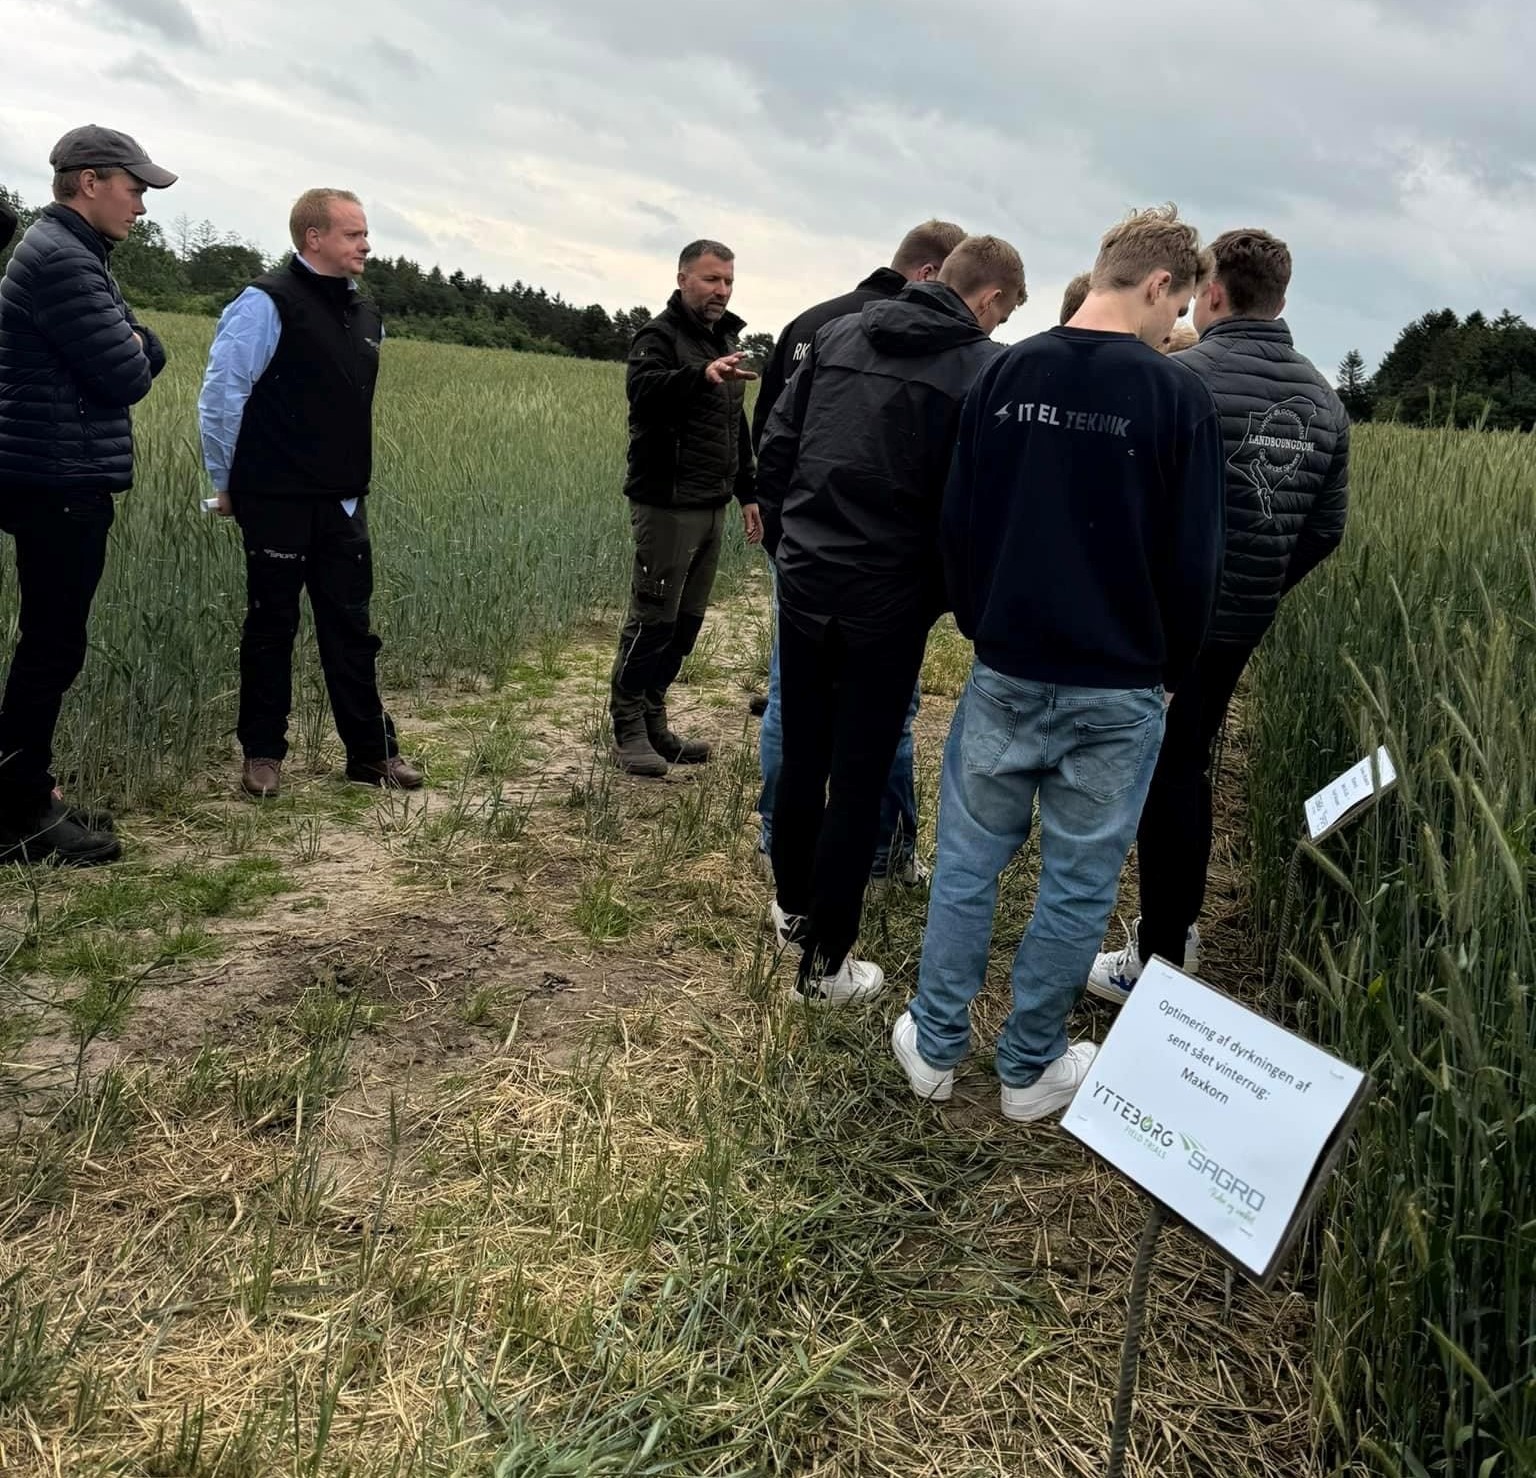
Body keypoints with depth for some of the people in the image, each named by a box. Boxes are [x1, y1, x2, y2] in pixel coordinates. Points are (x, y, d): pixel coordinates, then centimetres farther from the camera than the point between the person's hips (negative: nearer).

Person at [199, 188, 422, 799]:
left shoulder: (365, 316, 12)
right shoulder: (268, 303, -10)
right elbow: (220, 393, -11)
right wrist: (227, 482, -5)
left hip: (343, 502, 6)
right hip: (277, 500, -6)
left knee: (350, 628, 9)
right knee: (272, 627, 5)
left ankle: (372, 750, 16)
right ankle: (261, 753, 17)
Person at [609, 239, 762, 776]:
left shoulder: (725, 341, 19)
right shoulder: (659, 336, -7)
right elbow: (642, 390, -30)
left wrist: (747, 494, 23)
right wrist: (703, 374, -46)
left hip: (711, 507, 8)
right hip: (666, 505, -8)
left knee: (687, 620, 9)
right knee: (653, 619, -6)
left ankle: (654, 723, 18)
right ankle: (627, 731, 3)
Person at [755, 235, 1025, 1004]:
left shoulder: (838, 334, 7)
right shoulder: (981, 371, -9)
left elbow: (776, 445, 9)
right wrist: (943, 596, 2)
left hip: (804, 586, 5)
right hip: (886, 604, -5)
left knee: (800, 759, 18)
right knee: (858, 783, 5)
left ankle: (793, 908, 37)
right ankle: (824, 964, 15)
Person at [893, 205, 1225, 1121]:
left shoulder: (1006, 374, 1)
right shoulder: (1176, 395, -10)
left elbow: (958, 520, 5)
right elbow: (1193, 560, -7)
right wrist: (1174, 670, 9)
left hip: (1004, 671, 3)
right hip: (1117, 688, -3)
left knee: (970, 858, 15)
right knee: (1079, 881, 10)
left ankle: (936, 1046, 25)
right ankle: (1031, 1070, 23)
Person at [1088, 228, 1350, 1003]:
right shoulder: (1323, 398, 6)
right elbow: (1325, 530, 9)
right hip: (1239, 626, 7)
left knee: (1160, 780, 2)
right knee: (1188, 772, 20)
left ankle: (1159, 960, 9)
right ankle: (1179, 923, 33)